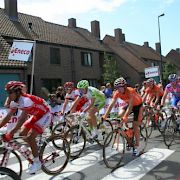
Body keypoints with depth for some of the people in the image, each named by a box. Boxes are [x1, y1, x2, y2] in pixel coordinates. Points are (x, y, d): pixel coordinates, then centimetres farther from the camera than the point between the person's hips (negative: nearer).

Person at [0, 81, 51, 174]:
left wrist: (10, 134, -43)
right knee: (22, 134, 1)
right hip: (35, 115, 9)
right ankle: (35, 154, 19)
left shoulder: (26, 100, -33)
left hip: (45, 115, -8)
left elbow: (22, 118, -40)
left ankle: (37, 162, 0)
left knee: (30, 137, -17)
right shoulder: (14, 102, -6)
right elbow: (8, 117, -2)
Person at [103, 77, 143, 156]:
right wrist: (105, 116, -35)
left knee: (135, 126, -7)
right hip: (129, 104, 5)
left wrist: (125, 116, -54)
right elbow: (111, 105, -26)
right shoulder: (117, 93, -21)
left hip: (138, 105, -5)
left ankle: (136, 147, 6)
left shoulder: (130, 91, -36)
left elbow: (130, 105, -42)